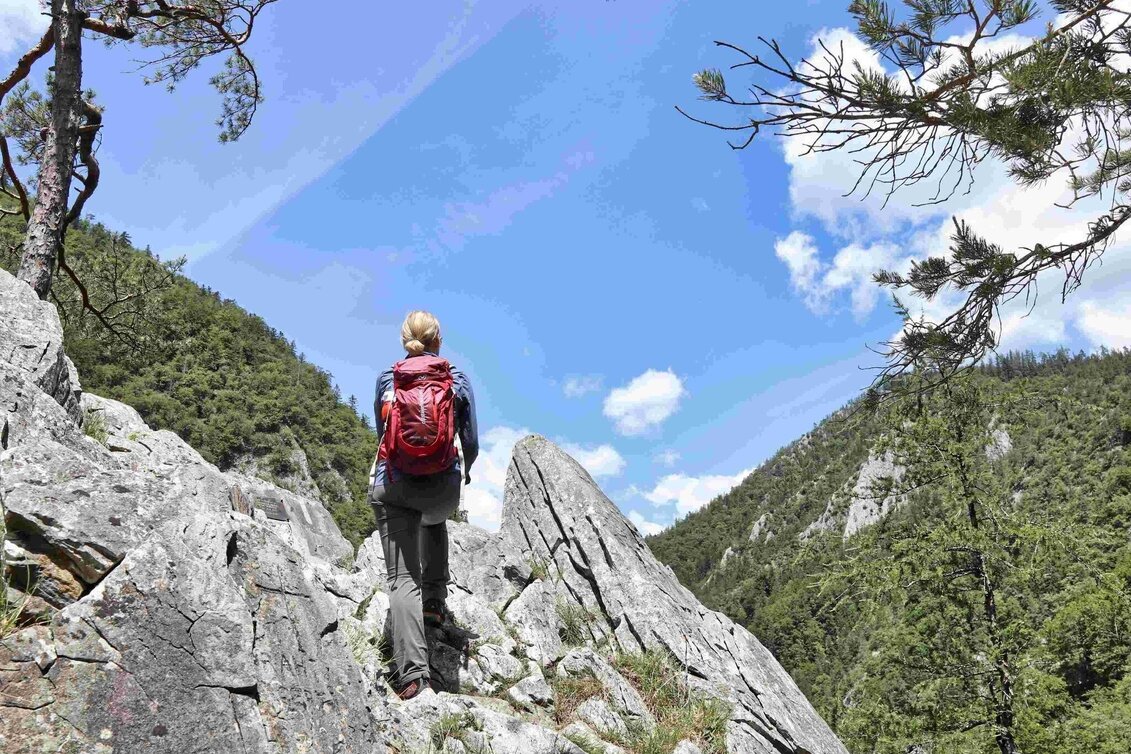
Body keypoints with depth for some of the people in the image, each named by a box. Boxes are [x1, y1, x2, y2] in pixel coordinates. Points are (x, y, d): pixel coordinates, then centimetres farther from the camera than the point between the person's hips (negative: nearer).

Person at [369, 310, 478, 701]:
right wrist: (466, 471, 25)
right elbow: (471, 444, 4)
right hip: (442, 487, 1)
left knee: (403, 578, 0)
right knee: (435, 522, 37)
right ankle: (434, 601, 31)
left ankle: (411, 672, -12)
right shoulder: (458, 380, 1)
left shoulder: (386, 379, 4)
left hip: (392, 485, -1)